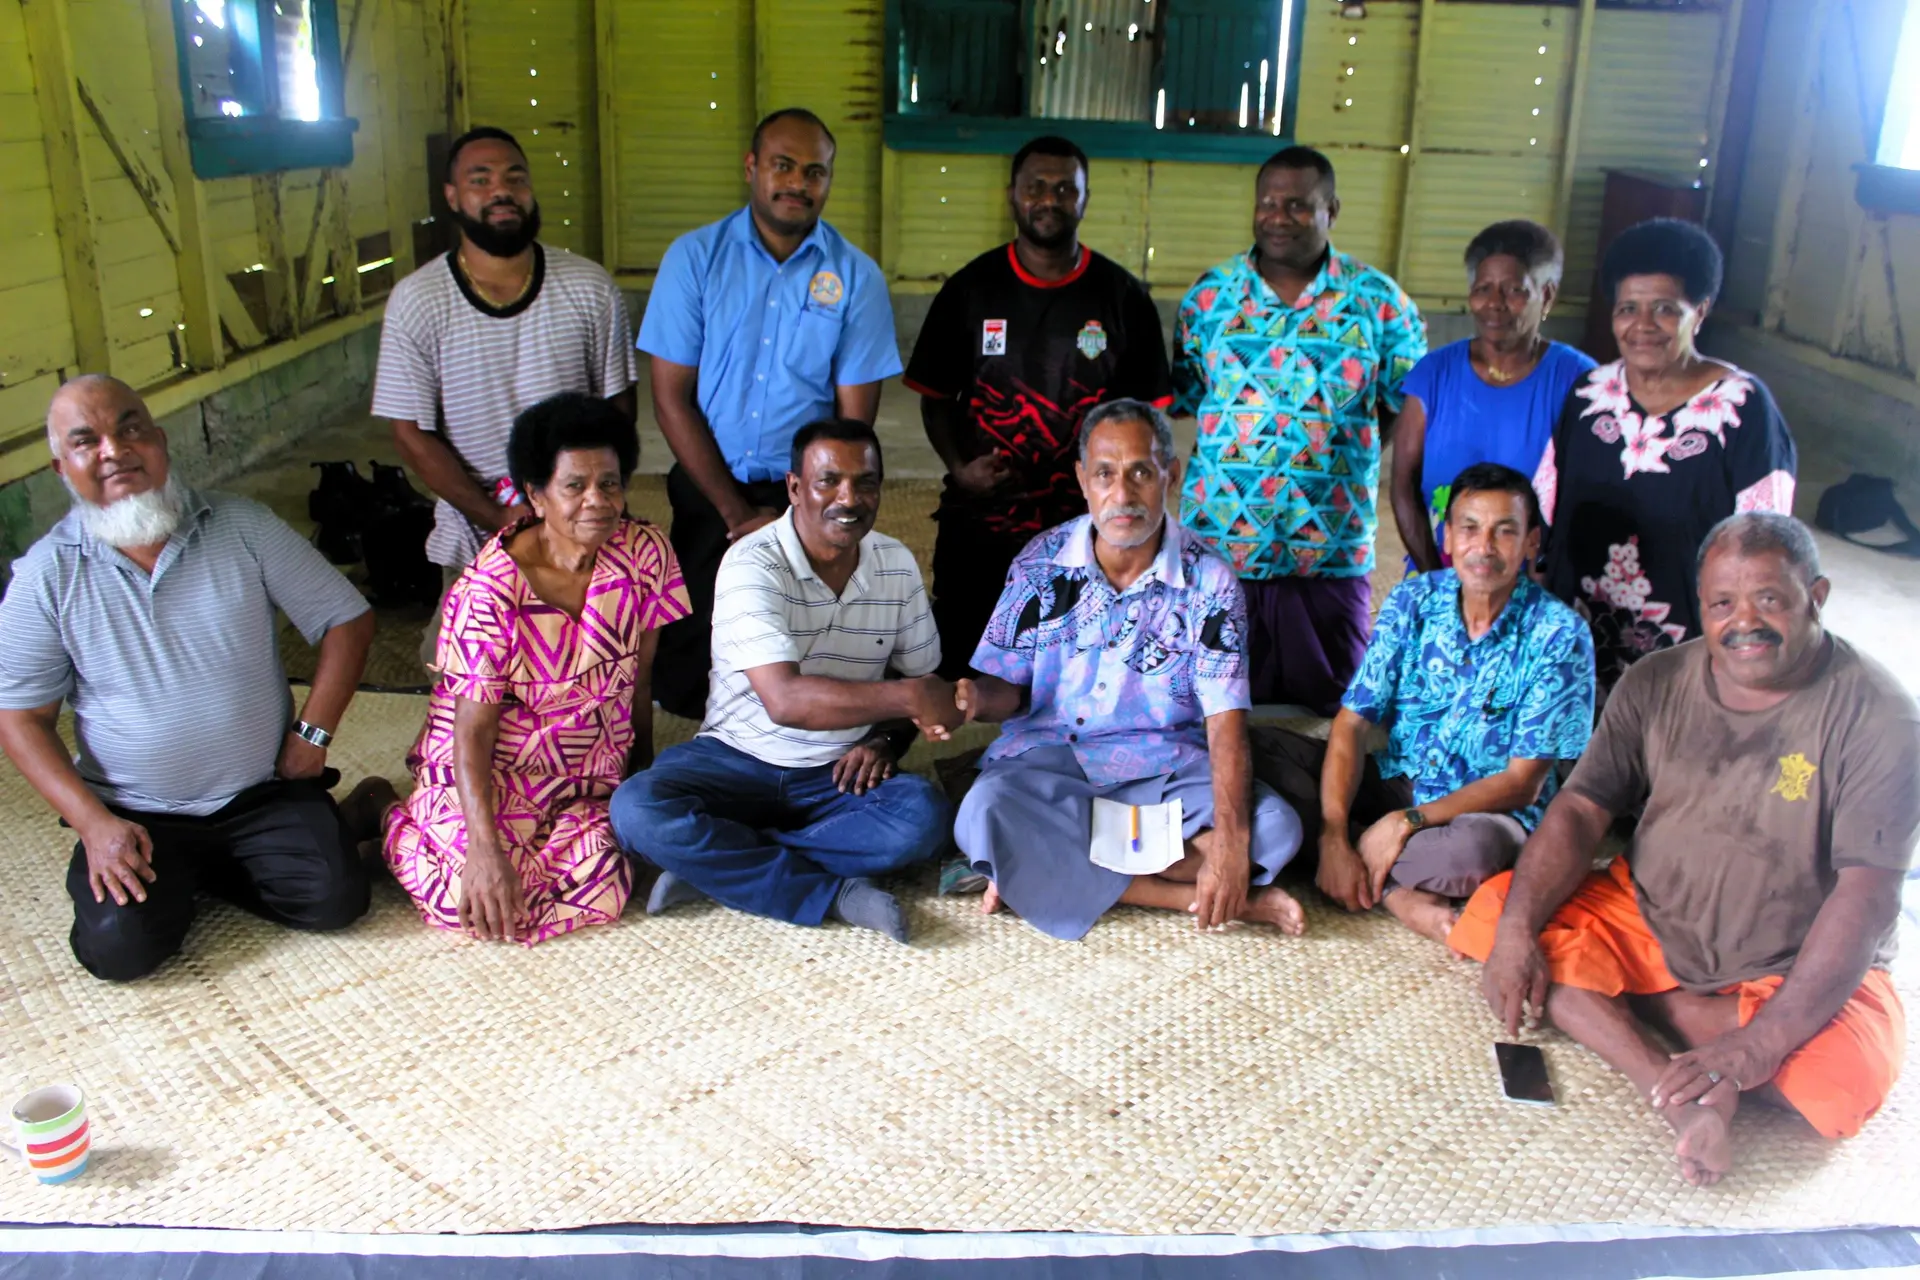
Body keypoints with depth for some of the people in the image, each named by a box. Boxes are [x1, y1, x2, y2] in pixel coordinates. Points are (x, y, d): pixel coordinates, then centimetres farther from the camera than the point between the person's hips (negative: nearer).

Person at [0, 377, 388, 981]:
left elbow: (347, 620, 1)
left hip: (264, 793, 0)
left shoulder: (241, 525, -4)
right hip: (133, 815, 1)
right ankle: (175, 874, 10)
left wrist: (311, 734, -7)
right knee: (118, 945, -22)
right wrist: (93, 823, -12)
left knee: (334, 899, -22)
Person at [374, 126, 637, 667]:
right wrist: (500, 520, -13)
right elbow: (412, 435, -5)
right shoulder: (416, 301, -6)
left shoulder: (589, 287, -3)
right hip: (473, 538, 0)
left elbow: (618, 406, 2)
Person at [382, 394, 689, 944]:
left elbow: (638, 676, 3)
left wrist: (645, 768, 10)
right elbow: (472, 730, -20)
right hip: (491, 775, -3)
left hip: (590, 776, 3)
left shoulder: (646, 554, -9)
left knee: (602, 893, -21)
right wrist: (485, 848, -29)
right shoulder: (489, 591, -20)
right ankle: (390, 823, 8)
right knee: (484, 906, -23)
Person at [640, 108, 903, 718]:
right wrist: (736, 513, -9)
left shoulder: (856, 277, -2)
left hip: (809, 501, 0)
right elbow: (672, 398, -3)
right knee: (682, 674, 4)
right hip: (706, 493, 1)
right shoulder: (694, 257, -1)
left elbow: (854, 419, -1)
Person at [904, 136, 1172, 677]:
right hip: (976, 525, 1)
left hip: (1085, 529, 0)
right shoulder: (970, 289, 3)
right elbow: (936, 397, 7)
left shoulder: (1123, 297, 2)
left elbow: (1144, 410, 5)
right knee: (962, 672, 9)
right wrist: (959, 467, -10)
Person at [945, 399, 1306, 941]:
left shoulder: (1208, 579, -5)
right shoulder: (1040, 563, -1)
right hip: (1048, 761, 0)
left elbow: (1226, 722, -11)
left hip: (1164, 770, 1)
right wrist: (976, 697, -23)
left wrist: (1230, 841, -26)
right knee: (985, 813, -34)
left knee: (1274, 825, -27)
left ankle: (1042, 874, -23)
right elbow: (1008, 686, 4)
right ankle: (1190, 896, -23)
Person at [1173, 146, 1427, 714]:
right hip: (1215, 550, 1)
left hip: (1331, 556, -1)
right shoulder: (1210, 295, 5)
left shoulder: (1379, 302, 1)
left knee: (1328, 716, 10)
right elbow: (1178, 401, 11)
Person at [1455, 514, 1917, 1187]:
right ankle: (1674, 1094, -26)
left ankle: (1643, 1005, -8)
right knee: (1494, 909, -16)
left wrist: (1760, 1044, -31)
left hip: (1797, 972, -3)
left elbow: (1865, 898, -22)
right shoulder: (1657, 684, -4)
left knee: (1844, 1080, -33)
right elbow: (1580, 810, -7)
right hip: (1646, 921, 4)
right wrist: (1516, 931, -24)